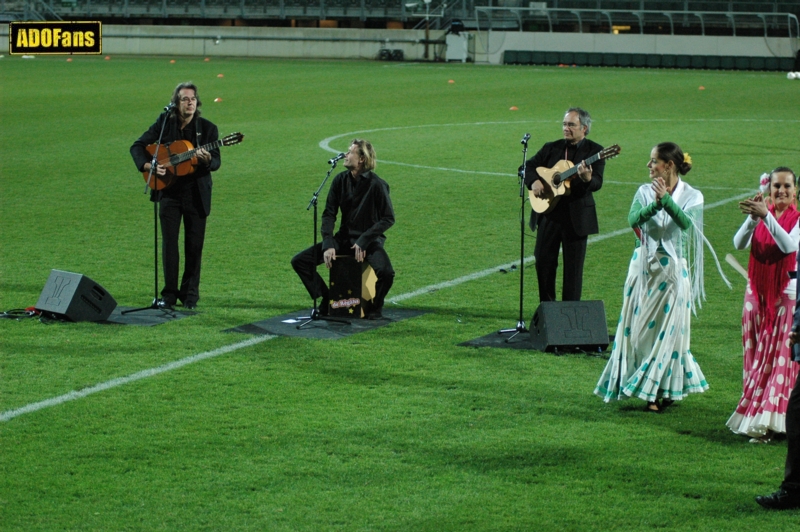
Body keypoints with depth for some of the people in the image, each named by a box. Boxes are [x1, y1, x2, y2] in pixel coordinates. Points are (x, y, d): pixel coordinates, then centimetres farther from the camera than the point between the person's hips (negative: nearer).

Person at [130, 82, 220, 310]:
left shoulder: (207, 128, -3)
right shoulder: (165, 123, -1)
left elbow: (216, 162, -7)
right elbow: (137, 147, 2)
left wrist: (207, 159, -30)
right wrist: (148, 166, -14)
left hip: (197, 193, -1)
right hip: (169, 191, 1)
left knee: (194, 244, 4)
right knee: (169, 242, 0)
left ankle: (190, 293, 15)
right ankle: (169, 293, 6)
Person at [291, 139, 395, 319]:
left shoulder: (376, 184, -15)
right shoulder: (340, 180, -2)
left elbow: (388, 218, -12)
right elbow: (329, 214, 0)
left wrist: (364, 241, -19)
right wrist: (328, 244, -14)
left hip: (369, 239, -5)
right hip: (344, 238, 5)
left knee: (385, 272, -34)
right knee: (299, 261, -8)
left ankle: (376, 305, -2)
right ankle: (327, 299, 9)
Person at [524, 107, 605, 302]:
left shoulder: (594, 151, -3)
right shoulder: (551, 148, 9)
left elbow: (597, 183, -14)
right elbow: (528, 166, 11)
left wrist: (587, 178, -37)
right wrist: (534, 182, -9)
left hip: (577, 217, -4)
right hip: (549, 213, 4)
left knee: (573, 267, 1)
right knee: (543, 261, 6)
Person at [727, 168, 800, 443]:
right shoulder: (760, 213, 4)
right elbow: (739, 243, -11)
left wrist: (766, 216, -31)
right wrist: (753, 218, -27)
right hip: (757, 293, 4)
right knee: (756, 356, 8)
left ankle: (769, 422, -4)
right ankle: (755, 415, 16)